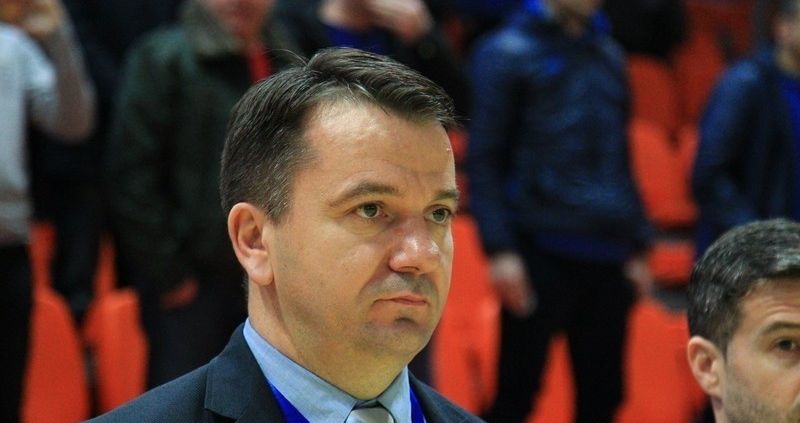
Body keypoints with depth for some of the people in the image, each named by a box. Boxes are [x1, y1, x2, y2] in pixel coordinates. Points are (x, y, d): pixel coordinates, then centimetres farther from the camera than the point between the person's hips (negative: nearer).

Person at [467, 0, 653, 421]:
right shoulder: (507, 51, -2)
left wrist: (637, 245, 16)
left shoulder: (607, 55, 16)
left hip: (608, 258, 6)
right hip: (542, 254, -6)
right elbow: (483, 160, -5)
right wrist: (499, 249, -13)